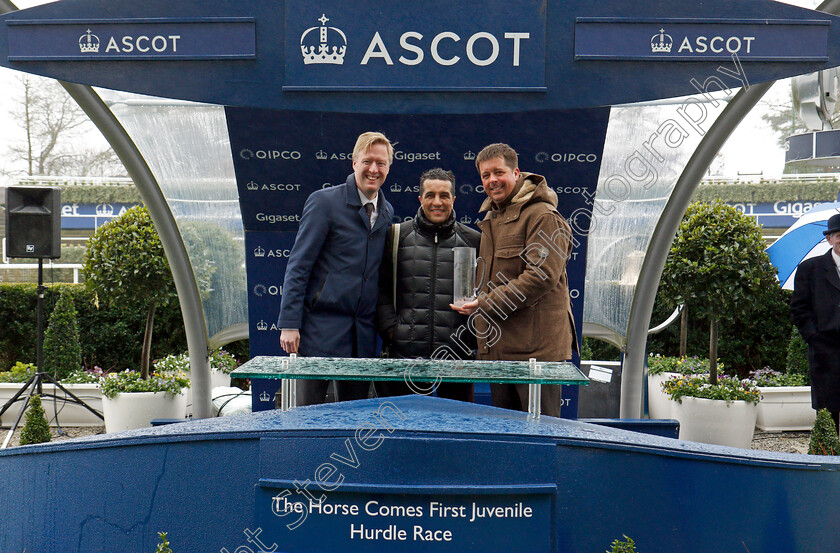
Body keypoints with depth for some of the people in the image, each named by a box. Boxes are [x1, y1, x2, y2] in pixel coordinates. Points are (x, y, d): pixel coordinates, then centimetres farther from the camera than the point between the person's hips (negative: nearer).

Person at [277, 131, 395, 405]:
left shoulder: (387, 212, 12)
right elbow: (298, 266, -7)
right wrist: (289, 323, -13)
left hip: (363, 333, 5)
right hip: (322, 326, -5)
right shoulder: (324, 201, -5)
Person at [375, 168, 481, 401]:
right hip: (404, 353, 0)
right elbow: (382, 289, 8)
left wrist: (474, 337, 1)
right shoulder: (397, 235, 9)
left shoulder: (473, 240, 8)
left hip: (456, 355, 0)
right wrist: (390, 329, -3)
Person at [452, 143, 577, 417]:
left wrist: (487, 304, -19)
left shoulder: (543, 215, -9)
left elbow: (542, 276, -19)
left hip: (536, 347, -9)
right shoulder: (491, 218, 20)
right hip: (497, 348, 9)